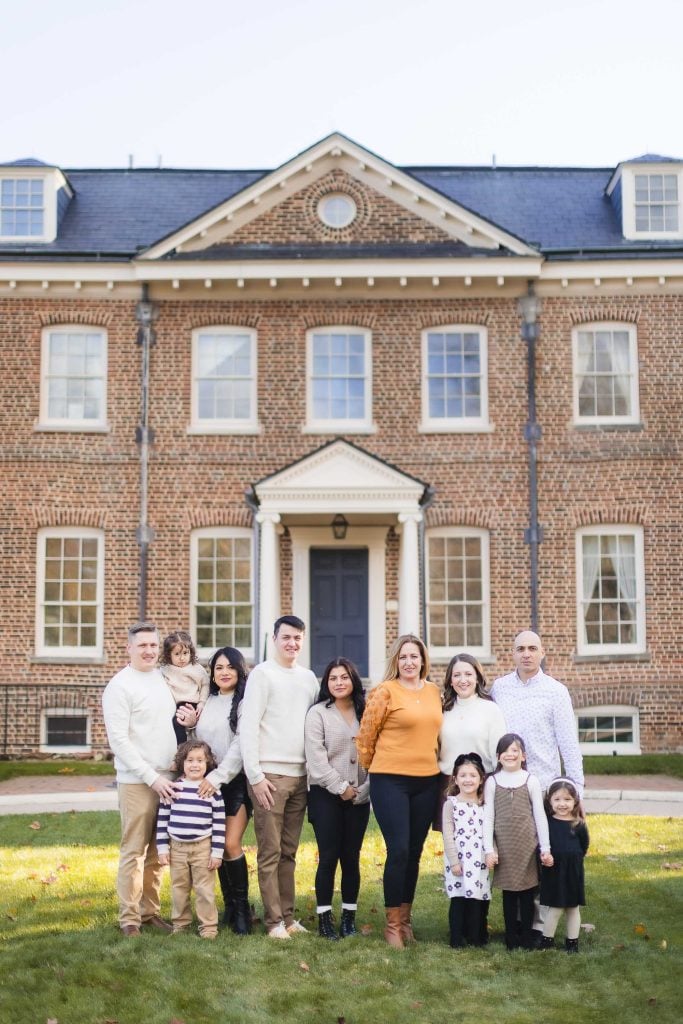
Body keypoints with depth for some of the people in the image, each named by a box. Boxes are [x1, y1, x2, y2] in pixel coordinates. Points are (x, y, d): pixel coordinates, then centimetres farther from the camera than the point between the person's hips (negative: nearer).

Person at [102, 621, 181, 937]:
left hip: (167, 779, 6)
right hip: (137, 782, -6)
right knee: (133, 851, -2)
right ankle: (129, 918, 7)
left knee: (157, 851, 11)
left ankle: (150, 911, 19)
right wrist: (152, 777, -16)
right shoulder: (120, 686, -8)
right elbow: (119, 740, -13)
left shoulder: (163, 679, 11)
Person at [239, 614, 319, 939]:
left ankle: (288, 916, 16)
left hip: (300, 776, 5)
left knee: (289, 852, 10)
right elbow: (248, 727, -8)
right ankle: (274, 921, 3)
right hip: (270, 775, -5)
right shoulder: (262, 674, -3)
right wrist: (255, 776, -12)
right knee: (270, 852, -2)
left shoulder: (309, 678, 15)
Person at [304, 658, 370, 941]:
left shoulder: (365, 713, 9)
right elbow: (316, 758, -9)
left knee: (351, 858, 6)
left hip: (359, 797, 3)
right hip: (326, 795, -3)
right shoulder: (318, 713, -1)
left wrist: (363, 789, -6)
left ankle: (349, 917, 16)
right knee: (329, 857, -3)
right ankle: (324, 918, 5)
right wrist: (341, 787, -11)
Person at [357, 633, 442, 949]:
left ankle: (406, 918, 24)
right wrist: (371, 768, 6)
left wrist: (431, 761, 15)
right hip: (391, 781, -5)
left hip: (426, 781, 5)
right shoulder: (385, 691, -7)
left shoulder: (433, 692, 9)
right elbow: (365, 735, -3)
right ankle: (392, 924, 6)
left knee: (414, 852, 11)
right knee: (398, 850, -7)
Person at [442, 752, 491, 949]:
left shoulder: (484, 805, 11)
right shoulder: (451, 803, 0)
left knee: (478, 898, 3)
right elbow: (448, 835, -4)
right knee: (458, 899, 0)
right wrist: (454, 861, -10)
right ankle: (456, 938, 8)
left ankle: (476, 936, 14)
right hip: (458, 859, -3)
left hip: (479, 859, 3)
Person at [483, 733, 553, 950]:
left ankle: (527, 937, 15)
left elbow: (540, 815, 4)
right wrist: (489, 849, -4)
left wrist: (545, 848, 0)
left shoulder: (531, 781, 3)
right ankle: (511, 938, 14)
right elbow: (488, 817, 2)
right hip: (504, 845, 0)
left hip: (527, 844, 0)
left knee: (527, 892, 4)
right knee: (509, 892, 5)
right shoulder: (493, 782, 3)